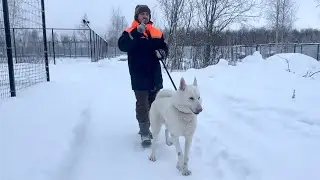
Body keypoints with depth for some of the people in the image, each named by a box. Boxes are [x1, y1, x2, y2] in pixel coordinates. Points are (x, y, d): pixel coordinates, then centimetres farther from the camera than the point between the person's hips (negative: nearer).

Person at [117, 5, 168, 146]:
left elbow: (165, 48, 17)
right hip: (139, 75, -5)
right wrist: (137, 32, -26)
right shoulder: (130, 32, 0)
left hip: (155, 74, 5)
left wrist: (162, 53, -7)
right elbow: (122, 46, -18)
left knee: (153, 103, 14)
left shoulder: (157, 33, 12)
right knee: (142, 104, -3)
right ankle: (145, 133, 6)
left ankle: (145, 128, 31)